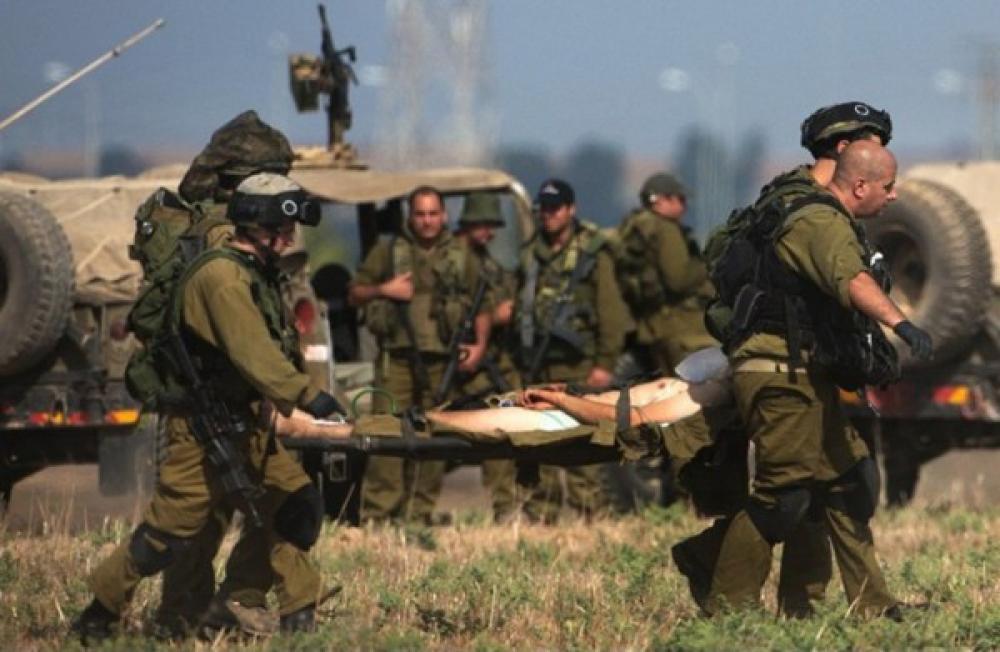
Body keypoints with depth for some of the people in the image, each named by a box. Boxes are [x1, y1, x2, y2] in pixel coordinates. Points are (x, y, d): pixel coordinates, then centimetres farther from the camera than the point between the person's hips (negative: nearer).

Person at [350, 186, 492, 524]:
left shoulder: (462, 257, 14)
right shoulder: (388, 251, 9)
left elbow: (482, 306, 18)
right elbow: (355, 293, 12)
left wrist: (479, 346, 4)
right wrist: (383, 290, -7)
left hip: (442, 360, 2)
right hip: (397, 356, -2)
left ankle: (420, 513, 9)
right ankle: (378, 512, -12)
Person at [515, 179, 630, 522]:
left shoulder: (593, 253, 0)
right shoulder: (531, 253, 15)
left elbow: (610, 310, -4)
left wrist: (605, 363, -10)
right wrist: (523, 357, 17)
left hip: (577, 365, -5)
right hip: (539, 365, 5)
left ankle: (590, 510, -9)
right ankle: (541, 512, 8)